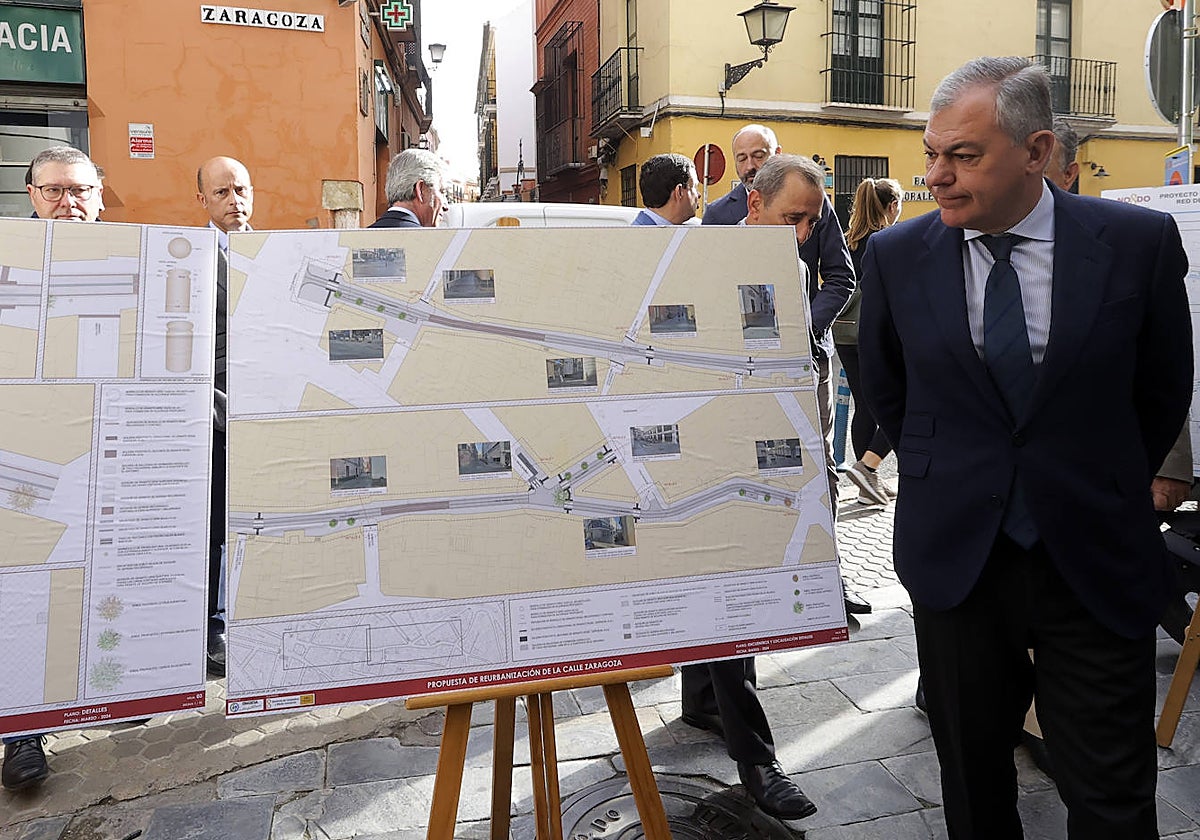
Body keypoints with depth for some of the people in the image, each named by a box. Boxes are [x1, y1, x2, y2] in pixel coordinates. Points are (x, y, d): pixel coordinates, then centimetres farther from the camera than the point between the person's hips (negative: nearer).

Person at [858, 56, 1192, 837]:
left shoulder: (1139, 241, -7)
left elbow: (1163, 390, 7)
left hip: (1097, 560, 0)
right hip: (956, 558, 1)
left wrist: (1106, 493, 11)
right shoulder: (896, 256, -4)